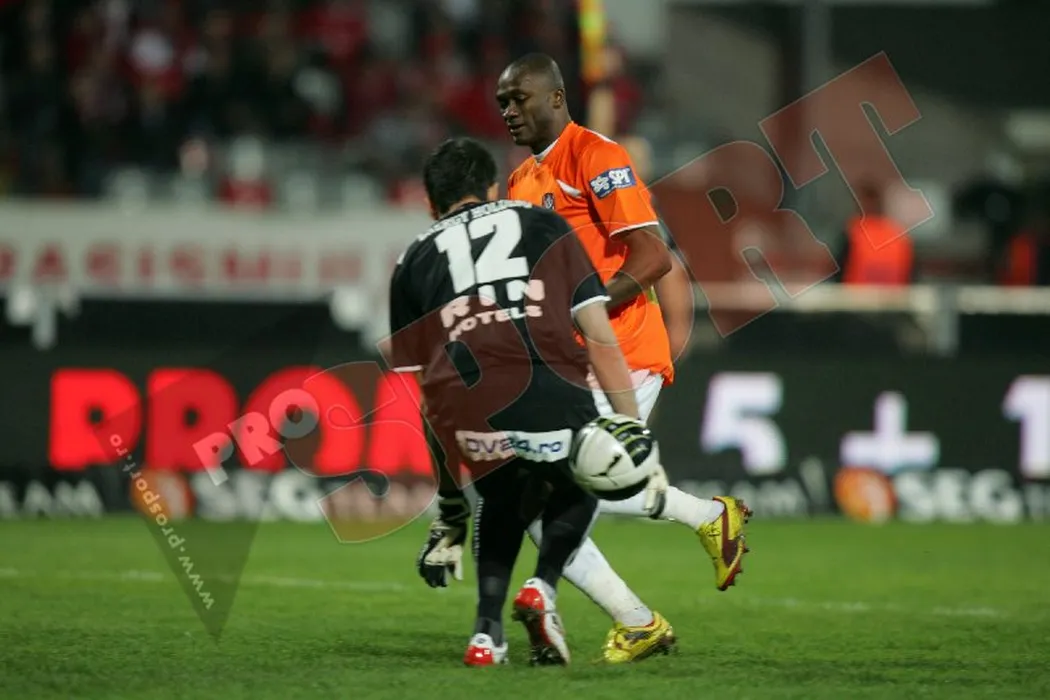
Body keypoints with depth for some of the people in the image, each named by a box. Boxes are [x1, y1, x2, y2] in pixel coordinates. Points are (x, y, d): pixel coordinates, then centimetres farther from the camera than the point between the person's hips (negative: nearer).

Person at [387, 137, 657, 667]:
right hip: (547, 394, -1)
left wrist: (450, 503, 34)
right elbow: (600, 339, 17)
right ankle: (543, 586, 5)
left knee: (502, 498, 32)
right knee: (579, 487, 30)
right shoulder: (544, 226, 28)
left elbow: (421, 389, 28)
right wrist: (633, 430, 19)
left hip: (461, 408, 1)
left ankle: (487, 632, 16)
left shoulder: (415, 261, 30)